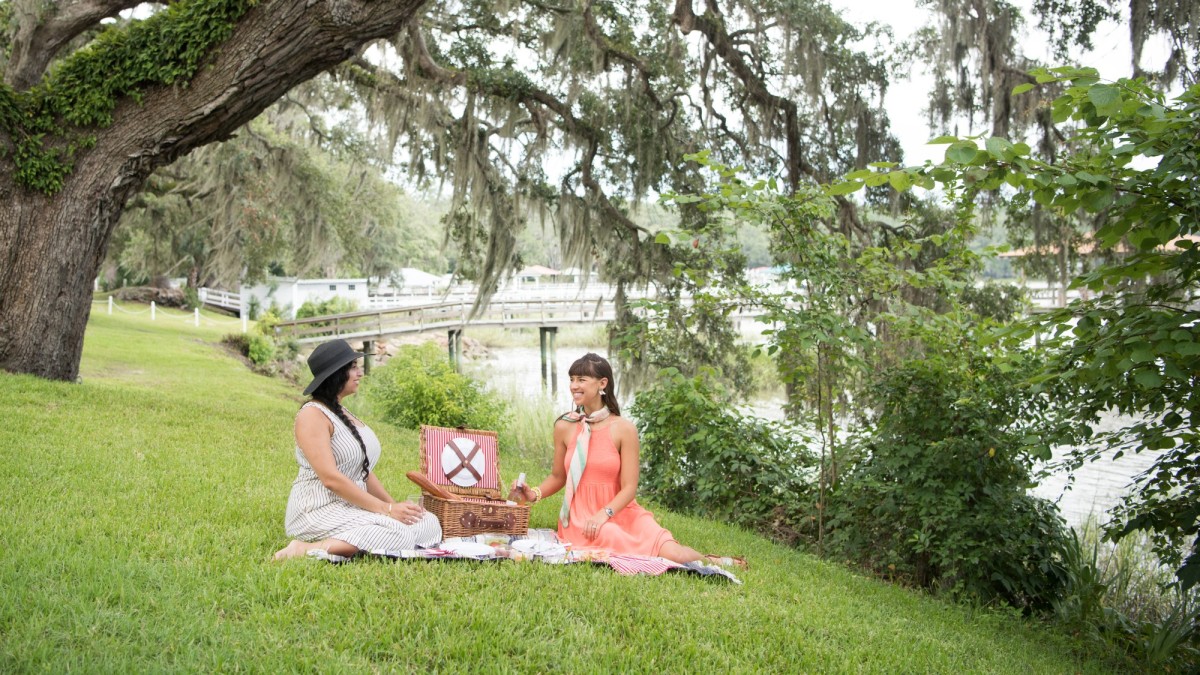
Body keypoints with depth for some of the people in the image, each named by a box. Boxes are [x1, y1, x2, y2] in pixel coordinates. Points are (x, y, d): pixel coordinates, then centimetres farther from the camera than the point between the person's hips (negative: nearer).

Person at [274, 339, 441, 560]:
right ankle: (309, 550, -27)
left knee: (429, 523, -4)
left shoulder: (342, 413, 17)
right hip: (320, 510, -9)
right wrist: (386, 509, -20)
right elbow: (330, 478, -21)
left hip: (352, 507, 9)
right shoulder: (312, 415, -12)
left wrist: (393, 504, 3)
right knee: (397, 532, -30)